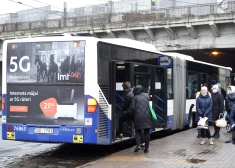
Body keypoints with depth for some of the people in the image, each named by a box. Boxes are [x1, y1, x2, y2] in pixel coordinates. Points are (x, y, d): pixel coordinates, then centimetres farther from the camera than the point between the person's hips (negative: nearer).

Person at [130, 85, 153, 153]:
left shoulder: (135, 98, 2)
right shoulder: (146, 95, 12)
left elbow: (132, 108, -4)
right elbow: (148, 105, 12)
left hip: (138, 117, -2)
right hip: (147, 116, 2)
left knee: (138, 131, 12)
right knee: (147, 132, 8)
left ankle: (138, 145, -8)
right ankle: (146, 148, 9)